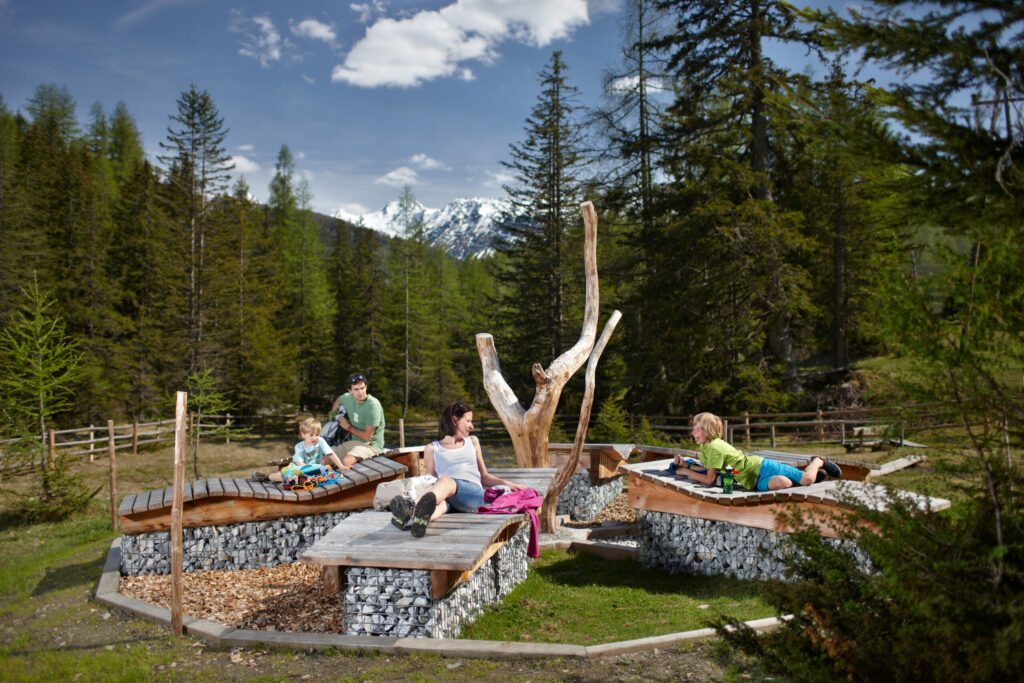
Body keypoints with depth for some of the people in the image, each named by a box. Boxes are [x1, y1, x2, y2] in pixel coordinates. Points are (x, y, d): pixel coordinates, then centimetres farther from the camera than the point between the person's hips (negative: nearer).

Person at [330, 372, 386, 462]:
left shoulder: (373, 405, -19)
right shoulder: (348, 398, 2)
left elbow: (367, 437, -20)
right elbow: (339, 400, 31)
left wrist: (348, 427, -7)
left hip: (371, 444, -7)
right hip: (353, 441, 7)